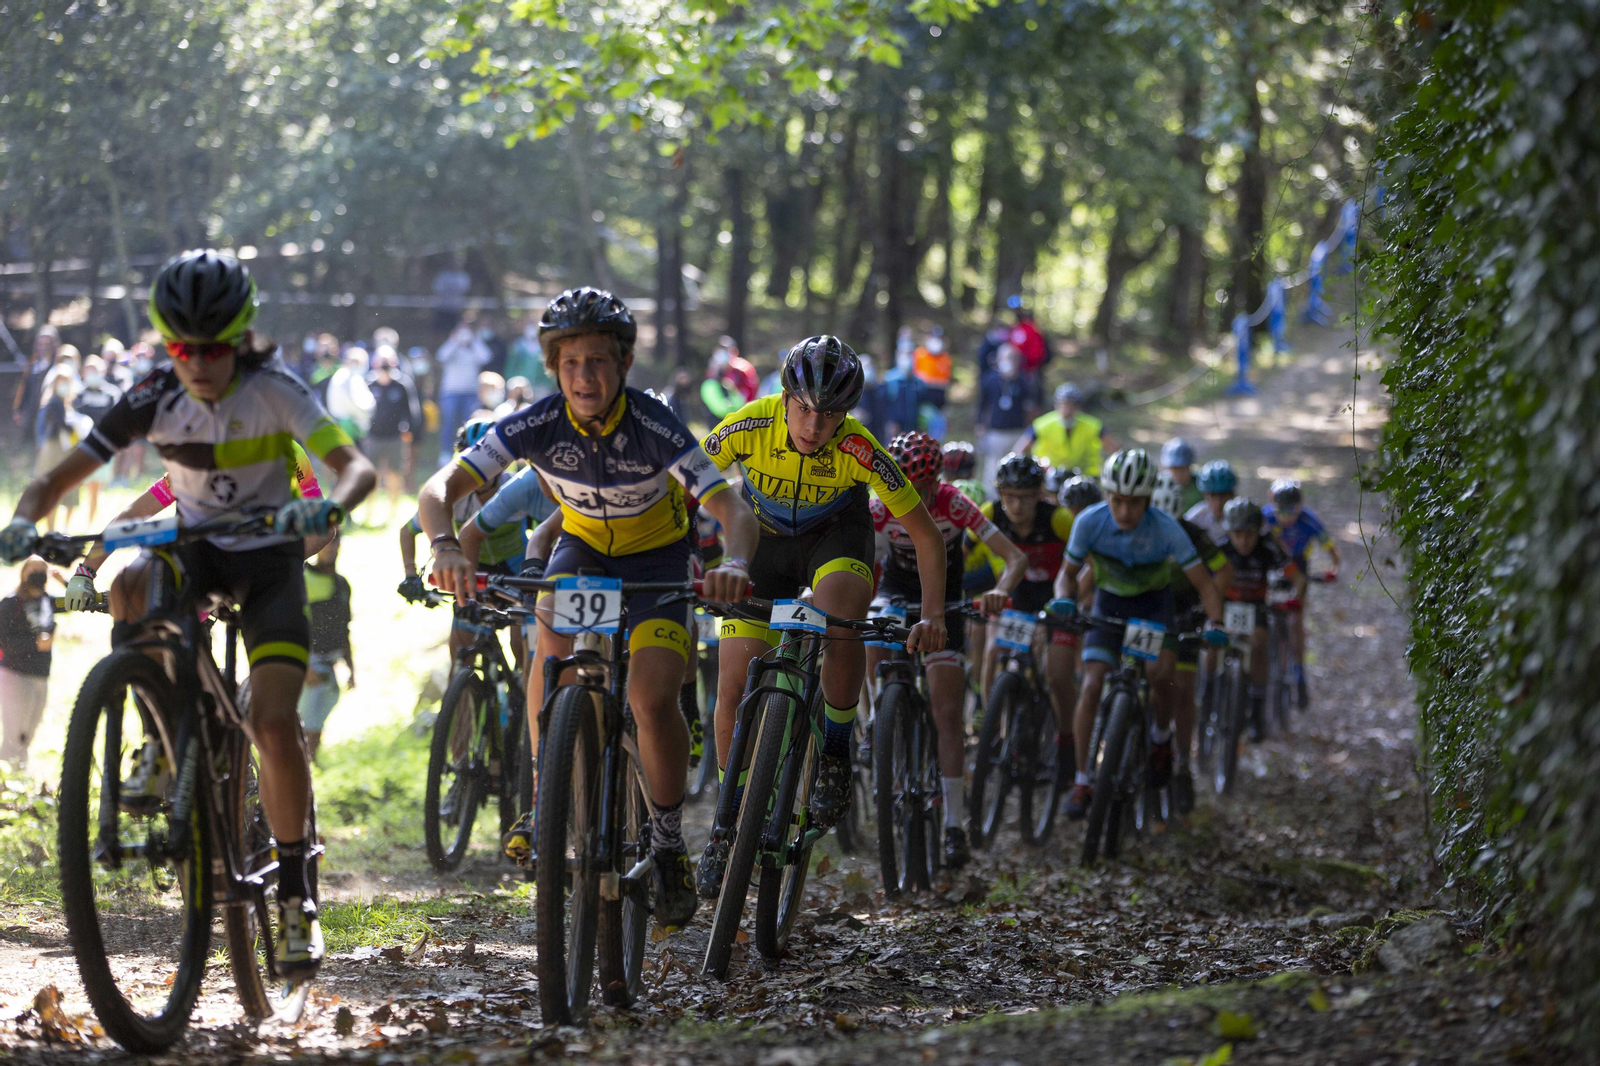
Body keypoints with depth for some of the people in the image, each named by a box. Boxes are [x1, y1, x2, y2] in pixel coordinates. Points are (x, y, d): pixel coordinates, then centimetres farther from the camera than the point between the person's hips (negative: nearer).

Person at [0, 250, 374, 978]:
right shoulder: (155, 400, -12)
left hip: (268, 558, -2)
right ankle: (162, 745, -14)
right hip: (195, 546, 2)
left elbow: (356, 466, -28)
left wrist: (328, 506, -51)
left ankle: (295, 893, -3)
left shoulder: (273, 390, -19)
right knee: (130, 587, -34)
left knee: (273, 724, -17)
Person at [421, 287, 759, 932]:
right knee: (552, 634, -30)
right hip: (582, 544, 2)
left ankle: (669, 840, 1)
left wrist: (734, 564, -58)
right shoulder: (538, 425, -25)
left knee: (652, 699, -20)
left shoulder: (654, 426, -30)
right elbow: (439, 489, -30)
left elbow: (732, 510, -36)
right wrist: (446, 548, -51)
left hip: (657, 557, -2)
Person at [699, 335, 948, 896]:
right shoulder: (748, 426, -29)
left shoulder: (858, 449, -30)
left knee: (840, 615, -36)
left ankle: (835, 756, -14)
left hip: (836, 538, -2)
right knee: (734, 687, -7)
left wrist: (933, 616, -27)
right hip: (763, 540, 2)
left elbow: (926, 535, -21)